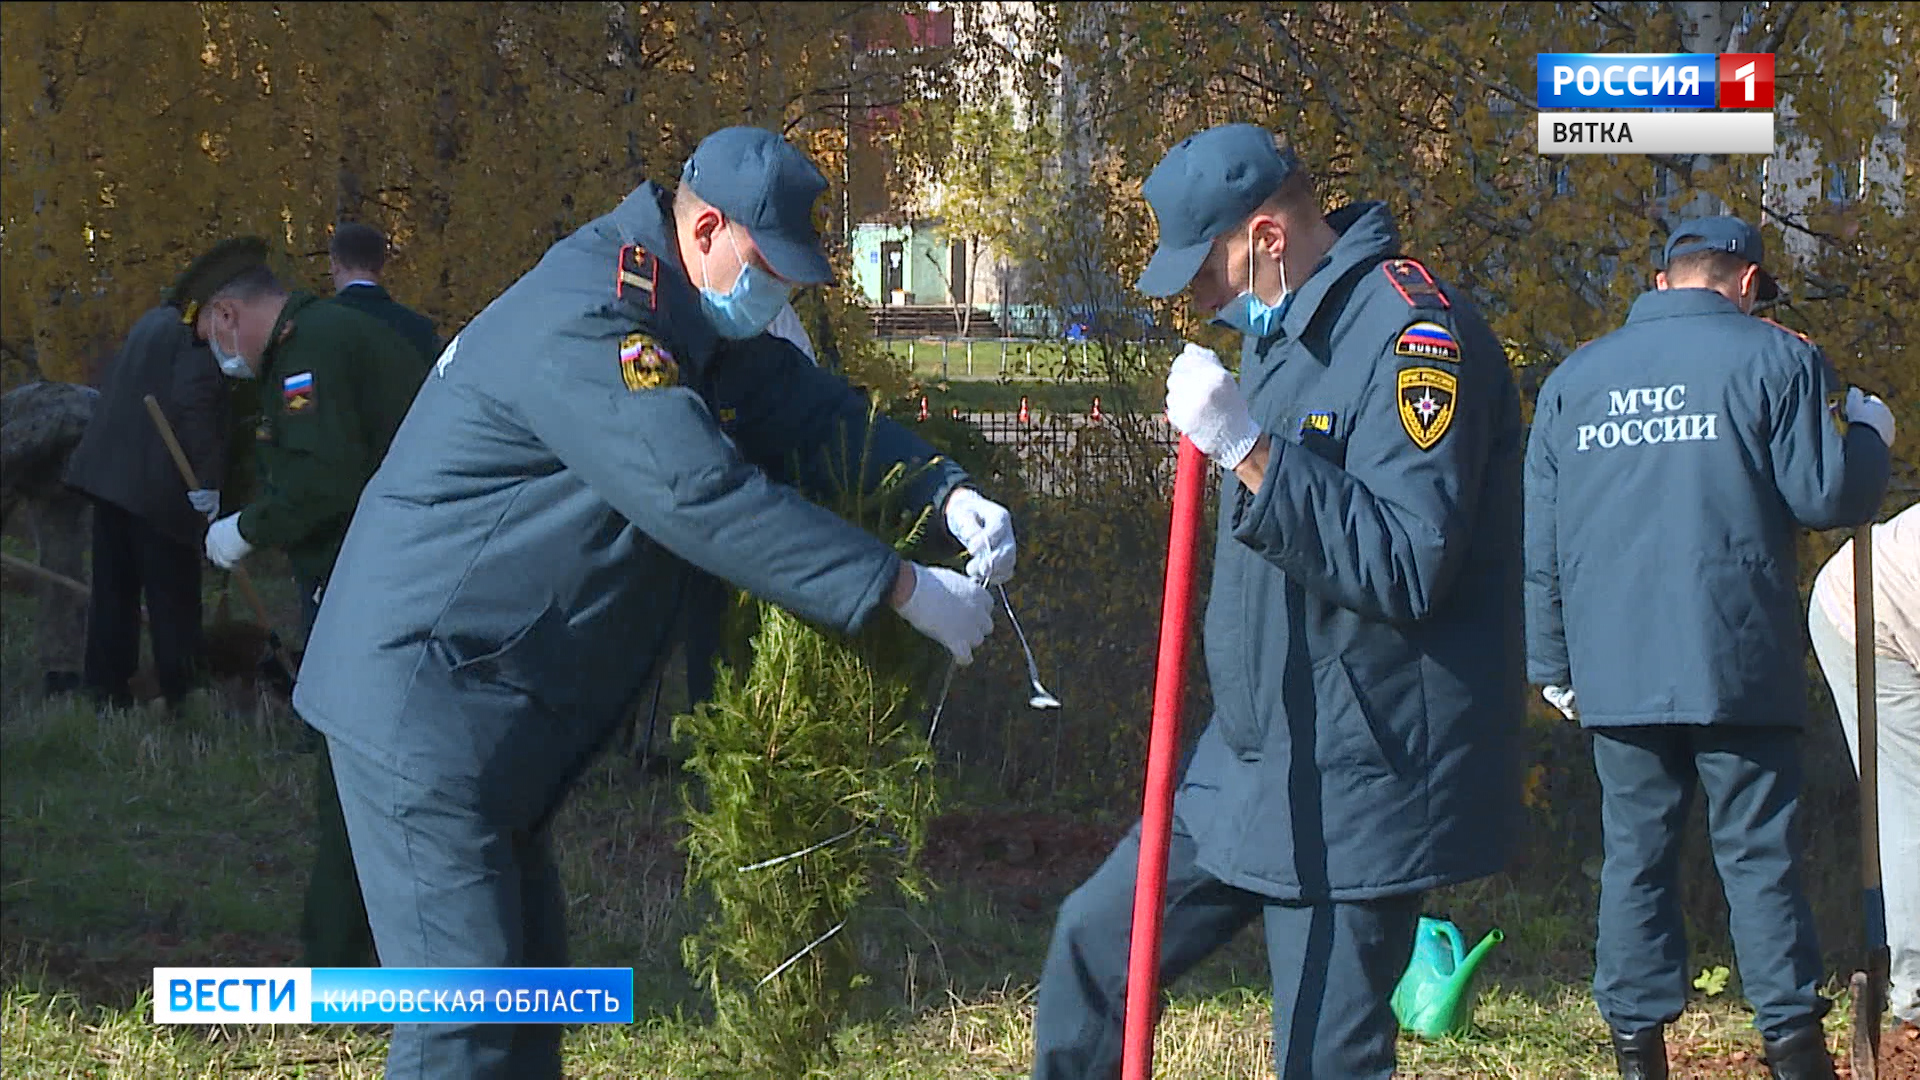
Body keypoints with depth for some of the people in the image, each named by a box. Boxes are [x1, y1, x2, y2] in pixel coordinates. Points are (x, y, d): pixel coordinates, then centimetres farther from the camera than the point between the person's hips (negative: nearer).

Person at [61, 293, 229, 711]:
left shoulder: (154, 321, 16)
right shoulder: (197, 336, -12)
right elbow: (194, 402, -24)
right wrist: (206, 479, -22)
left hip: (108, 470, 8)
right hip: (156, 484, -8)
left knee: (114, 588, 13)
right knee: (173, 593, 1)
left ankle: (107, 688, 17)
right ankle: (180, 694, 5)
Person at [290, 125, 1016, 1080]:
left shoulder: (689, 326, 10)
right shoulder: (582, 329, -24)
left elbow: (814, 412, 12)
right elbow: (705, 500, -30)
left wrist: (944, 492, -8)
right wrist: (903, 589, -28)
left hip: (497, 707, 11)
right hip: (424, 697, -11)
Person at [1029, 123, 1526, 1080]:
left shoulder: (1414, 336, -19)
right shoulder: (1281, 335, 13)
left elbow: (1404, 568, -28)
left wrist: (1248, 451, -32)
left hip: (1356, 789, -10)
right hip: (1252, 763, 10)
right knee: (1095, 943, 13)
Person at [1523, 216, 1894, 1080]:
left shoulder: (1574, 378, 14)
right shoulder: (1775, 360, 0)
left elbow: (1537, 543, 13)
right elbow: (1826, 497, -4)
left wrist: (1552, 665, 18)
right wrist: (1868, 435, 16)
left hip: (1614, 672, 3)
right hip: (1738, 666, -3)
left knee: (1635, 852, 7)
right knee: (1759, 853, 0)